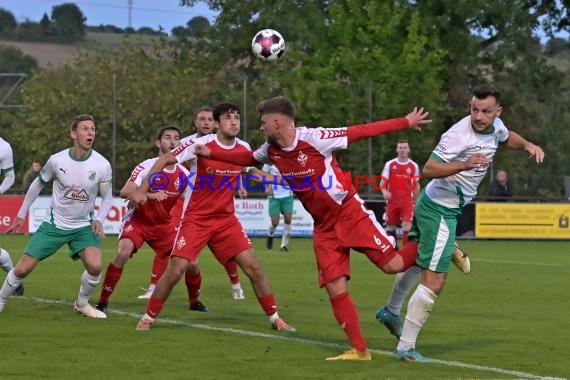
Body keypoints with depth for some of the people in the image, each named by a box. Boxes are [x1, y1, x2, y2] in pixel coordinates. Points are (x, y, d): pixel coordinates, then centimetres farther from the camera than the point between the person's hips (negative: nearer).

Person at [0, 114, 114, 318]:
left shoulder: (102, 165, -14)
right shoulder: (57, 160, -13)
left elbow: (107, 197, 0)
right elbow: (37, 184, 5)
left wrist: (99, 220, -19)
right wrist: (21, 215, 9)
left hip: (84, 226, 0)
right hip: (54, 224, 0)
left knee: (94, 266, -24)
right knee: (22, 269, -4)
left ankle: (82, 303, 4)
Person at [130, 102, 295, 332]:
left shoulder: (244, 149, -1)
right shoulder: (201, 145, -16)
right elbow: (164, 160, -9)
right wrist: (142, 190, -13)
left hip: (226, 219, 4)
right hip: (196, 218, -4)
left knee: (252, 266, -4)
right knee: (176, 269, -11)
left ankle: (274, 317, 9)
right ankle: (149, 317, 8)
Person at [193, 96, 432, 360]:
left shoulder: (314, 138, -19)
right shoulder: (271, 151, 2)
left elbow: (362, 131, -18)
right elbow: (248, 158, 25)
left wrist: (406, 122, -17)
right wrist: (210, 153, 20)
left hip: (350, 213, -6)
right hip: (324, 227, 6)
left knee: (392, 264, -12)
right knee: (335, 288, -3)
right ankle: (359, 350, 3)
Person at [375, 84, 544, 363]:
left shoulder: (495, 125, 0)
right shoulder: (459, 134, -27)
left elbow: (506, 138, 26)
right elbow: (428, 170, -29)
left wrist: (527, 145, 6)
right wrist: (465, 165, -42)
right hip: (440, 211, -10)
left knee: (417, 262, 29)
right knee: (434, 282, -11)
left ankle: (391, 311, 52)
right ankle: (406, 348, -5)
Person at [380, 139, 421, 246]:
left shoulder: (414, 166, 4)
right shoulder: (390, 164, 2)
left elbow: (416, 185, 13)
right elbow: (383, 182, 1)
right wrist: (384, 192, -20)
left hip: (407, 202, -1)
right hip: (392, 201, 1)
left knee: (407, 227, -15)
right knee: (390, 227, 8)